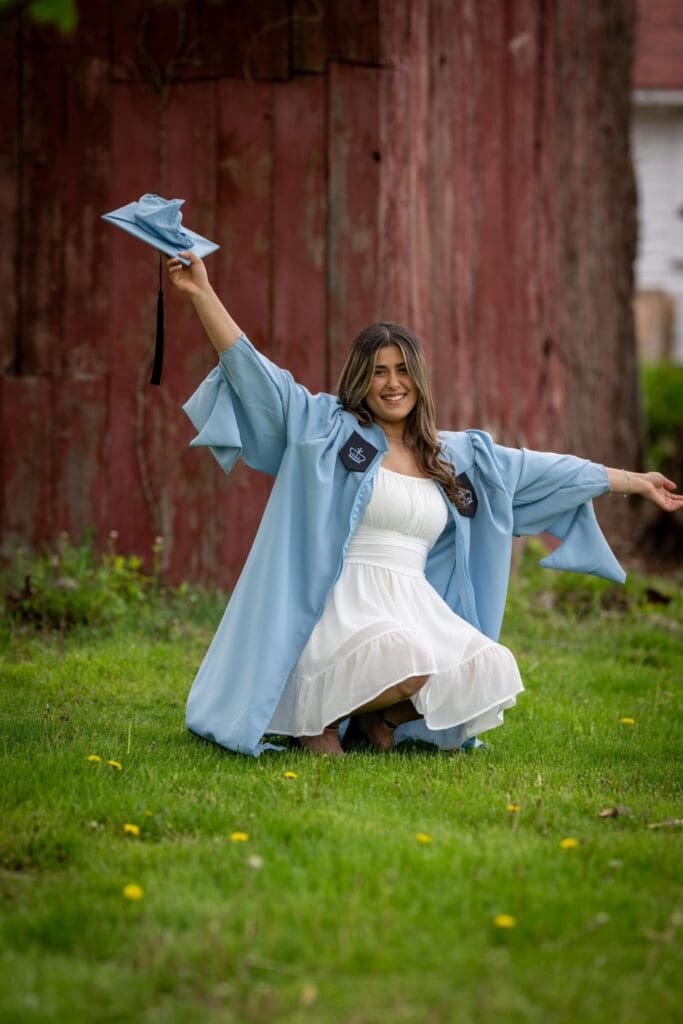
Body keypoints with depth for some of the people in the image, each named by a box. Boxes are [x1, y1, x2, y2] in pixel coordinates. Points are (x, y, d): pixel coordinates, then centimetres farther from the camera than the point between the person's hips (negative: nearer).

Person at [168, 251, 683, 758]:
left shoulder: (458, 455, 18)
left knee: (491, 674, -21)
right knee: (405, 661, -36)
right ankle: (318, 715, -4)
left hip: (416, 607, 5)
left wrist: (635, 481, 29)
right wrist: (202, 292, -11)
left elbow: (542, 471, 25)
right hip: (346, 601, -5)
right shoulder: (327, 429, 5)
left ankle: (382, 717, 7)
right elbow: (250, 368, -1)